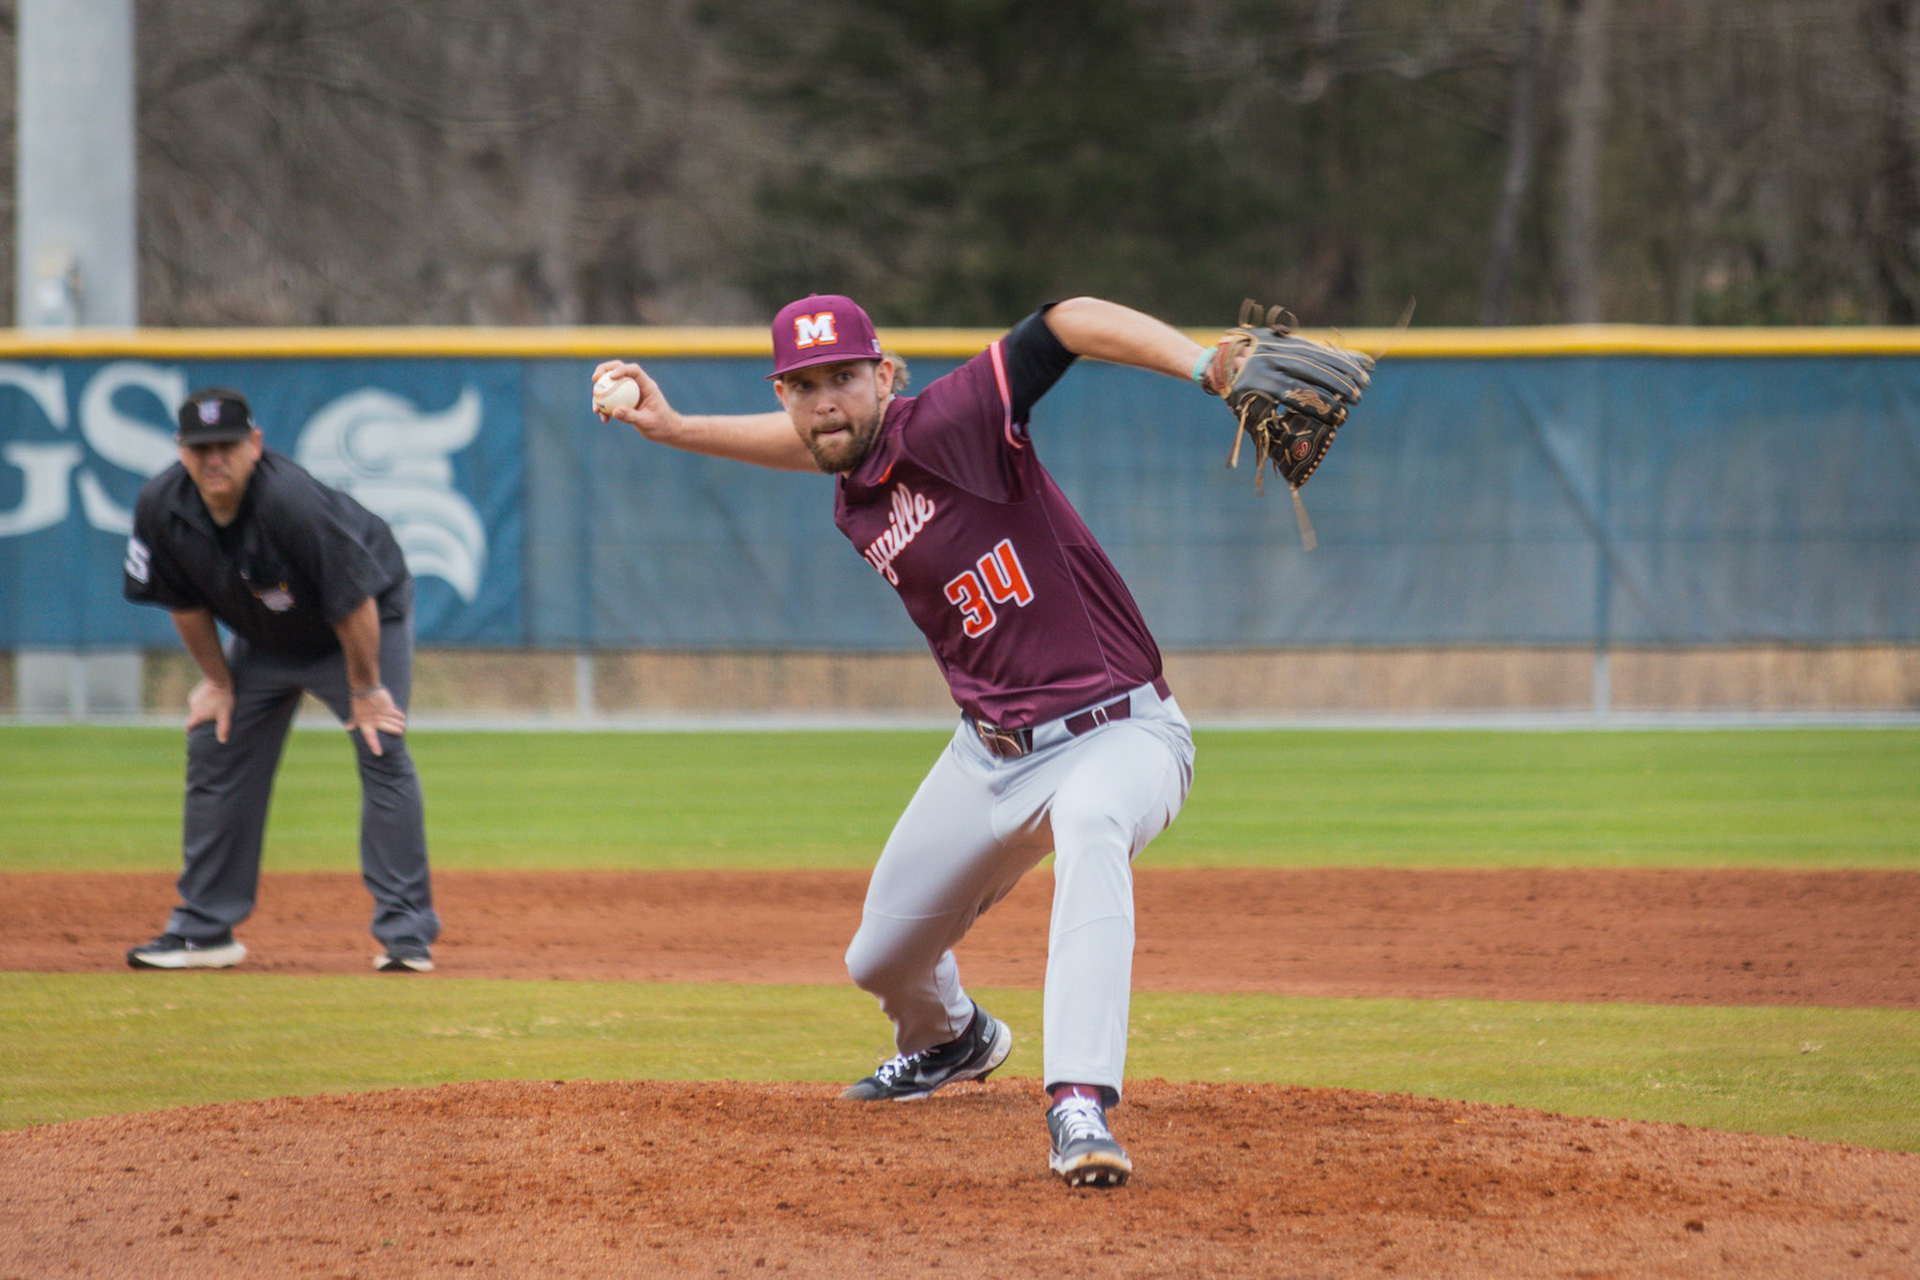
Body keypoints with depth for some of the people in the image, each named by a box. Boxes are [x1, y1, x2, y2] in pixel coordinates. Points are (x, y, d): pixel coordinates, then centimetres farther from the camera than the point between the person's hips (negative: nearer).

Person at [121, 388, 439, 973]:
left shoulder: (292, 501, -38)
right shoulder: (161, 507, -21)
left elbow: (354, 598, -29)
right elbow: (186, 601, -3)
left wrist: (365, 688, -20)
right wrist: (218, 681, 2)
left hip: (369, 620, -6)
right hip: (264, 640, 6)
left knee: (382, 752, -17)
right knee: (215, 750, 2)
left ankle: (406, 932, -14)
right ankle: (203, 930, 12)